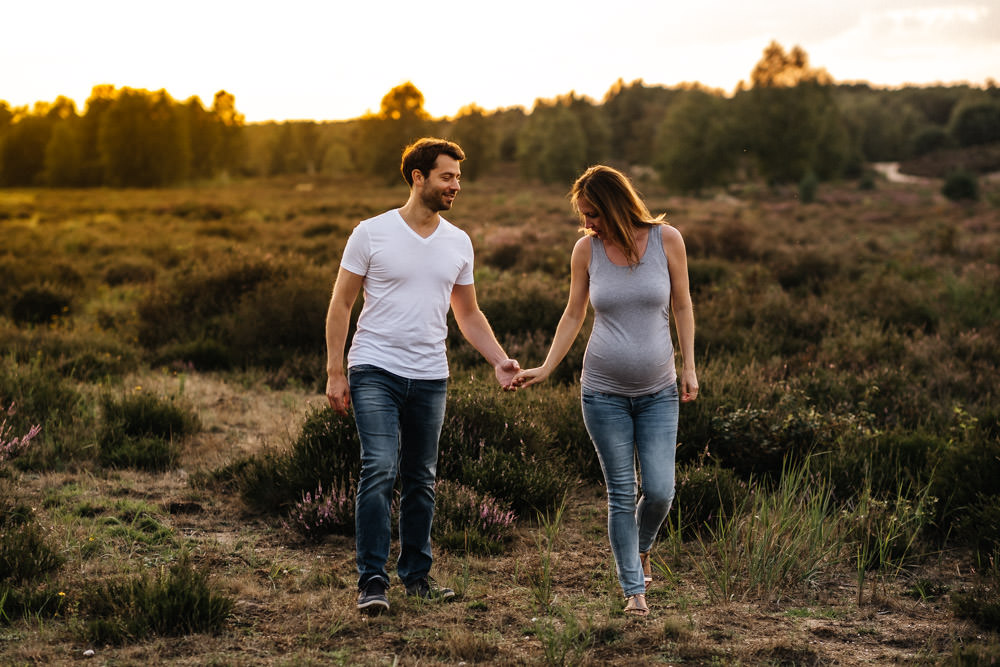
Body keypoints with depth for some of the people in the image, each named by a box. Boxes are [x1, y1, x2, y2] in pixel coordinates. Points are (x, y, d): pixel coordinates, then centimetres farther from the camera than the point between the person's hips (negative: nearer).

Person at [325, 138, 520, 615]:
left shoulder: (459, 243, 8)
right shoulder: (372, 234, -4)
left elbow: (469, 315, 17)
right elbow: (340, 305, 0)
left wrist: (500, 361, 3)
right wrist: (335, 373, -6)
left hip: (430, 377, 4)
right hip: (375, 371, -4)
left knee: (421, 480, 10)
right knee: (380, 469, -16)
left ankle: (416, 574, 22)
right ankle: (372, 580, -11)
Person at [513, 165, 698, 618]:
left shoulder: (666, 239, -5)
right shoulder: (586, 249, -3)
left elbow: (682, 306, 4)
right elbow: (574, 315, 6)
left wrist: (688, 367, 2)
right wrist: (544, 369, 2)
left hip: (658, 391, 0)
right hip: (604, 392, 0)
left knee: (659, 490, -5)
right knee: (621, 494, 1)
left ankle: (642, 545, 28)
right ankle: (633, 589, 12)